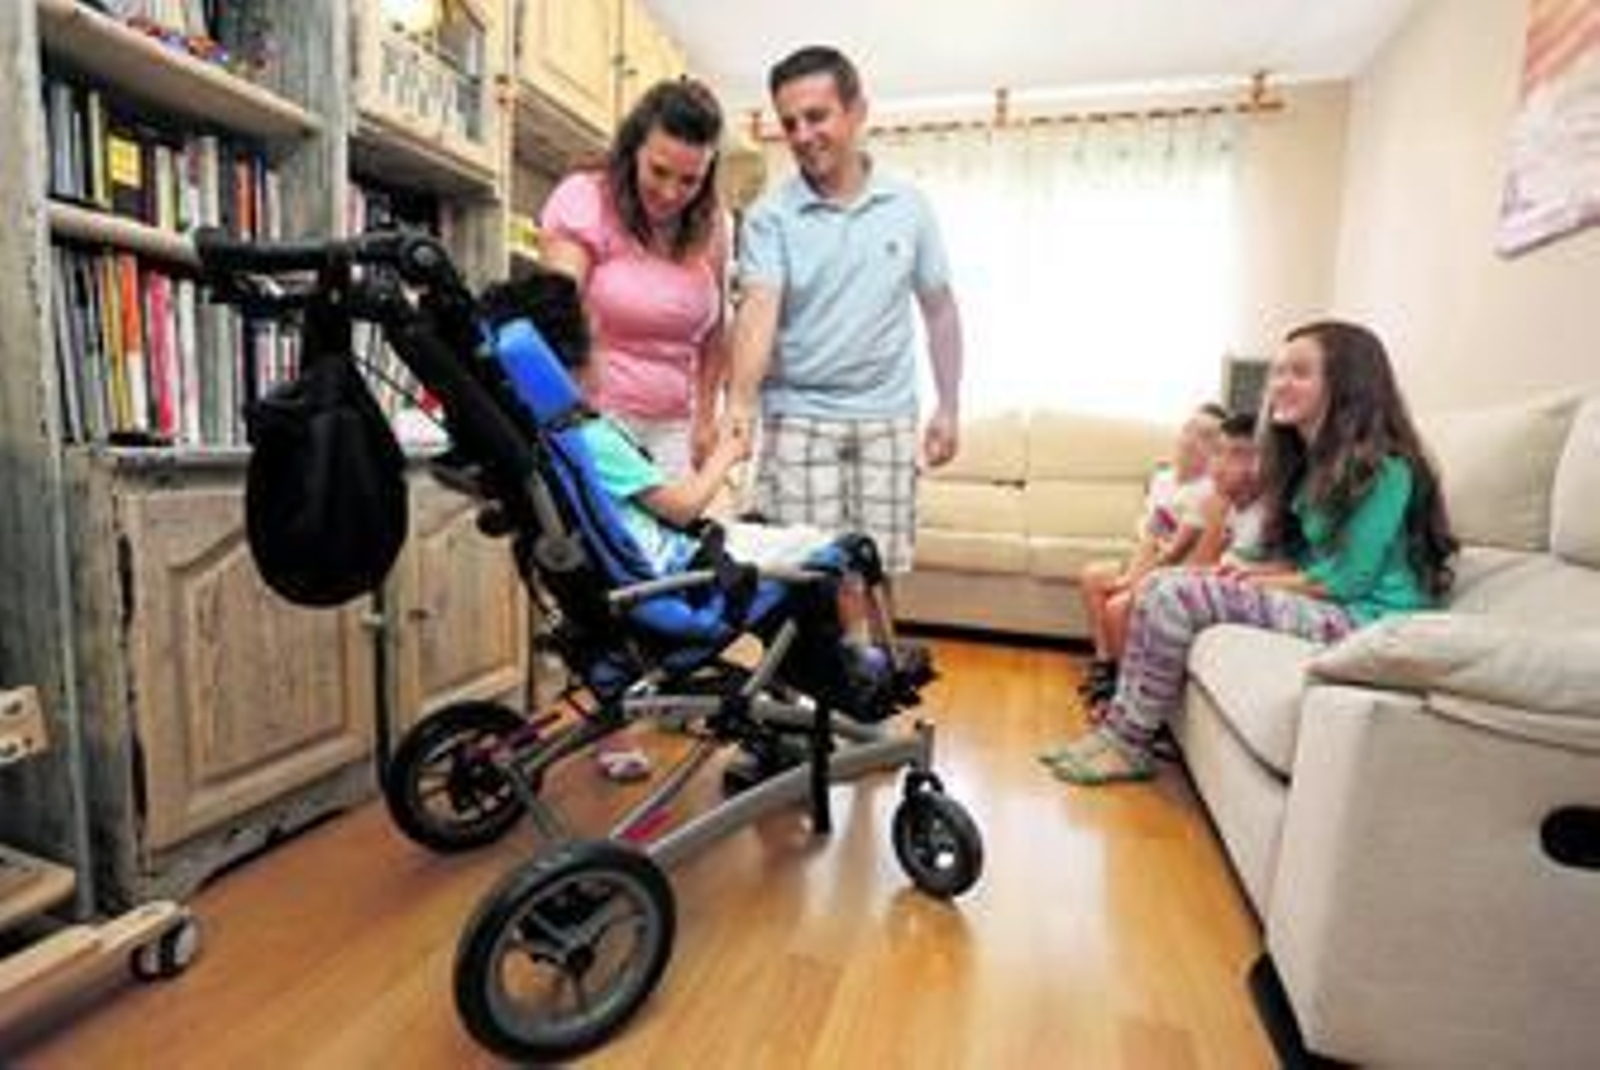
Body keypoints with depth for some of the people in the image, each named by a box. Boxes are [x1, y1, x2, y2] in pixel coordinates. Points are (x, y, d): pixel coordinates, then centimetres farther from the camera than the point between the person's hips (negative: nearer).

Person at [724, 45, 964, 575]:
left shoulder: (908, 205, 5)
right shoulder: (769, 216, -2)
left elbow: (939, 309, 11)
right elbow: (758, 310, -16)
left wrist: (949, 406, 8)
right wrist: (741, 401, -33)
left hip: (887, 418, 2)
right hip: (798, 418, -2)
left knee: (880, 569, 6)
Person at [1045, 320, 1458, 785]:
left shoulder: (1381, 469, -15)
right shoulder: (1314, 461, 13)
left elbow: (1345, 581, -18)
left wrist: (1255, 582, -7)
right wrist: (1249, 571, -3)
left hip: (1364, 617, -9)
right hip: (1323, 602, 9)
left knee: (1176, 595, -23)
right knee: (1160, 583, -4)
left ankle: (1127, 745, -11)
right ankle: (1119, 726, -6)